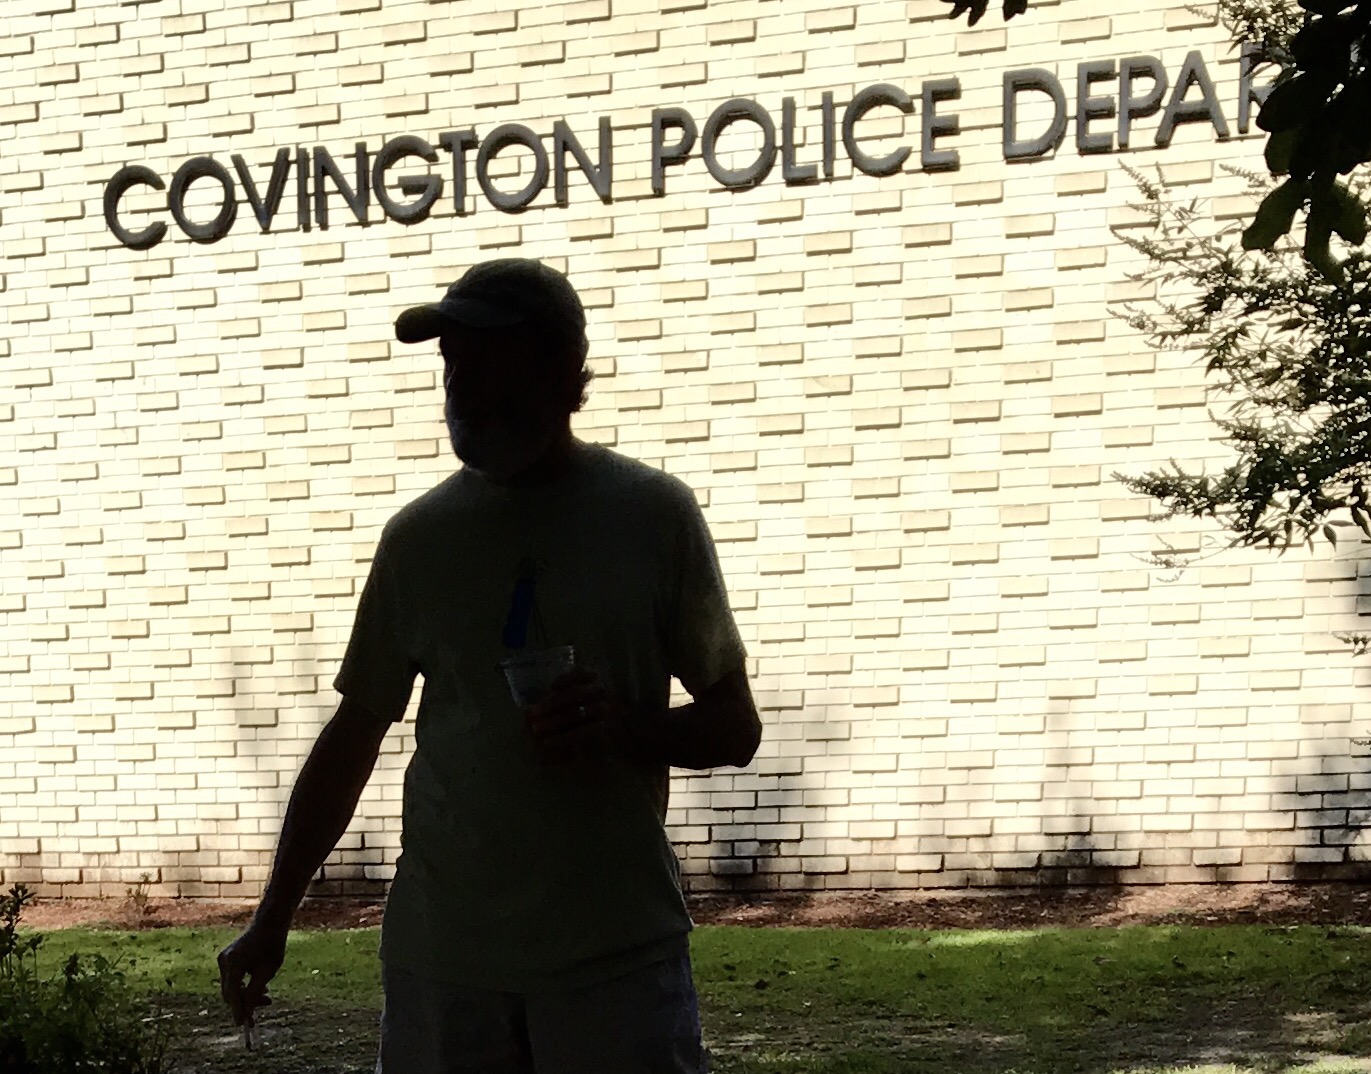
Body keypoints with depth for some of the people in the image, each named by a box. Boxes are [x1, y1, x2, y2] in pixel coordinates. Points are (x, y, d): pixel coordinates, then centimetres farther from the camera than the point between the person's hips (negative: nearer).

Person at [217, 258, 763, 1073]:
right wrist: (273, 922, 15)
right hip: (440, 957, 2)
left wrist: (626, 727, -16)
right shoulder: (420, 535, 8)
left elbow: (736, 727, 5)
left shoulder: (653, 514, 0)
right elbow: (353, 737, 15)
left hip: (617, 953, -2)